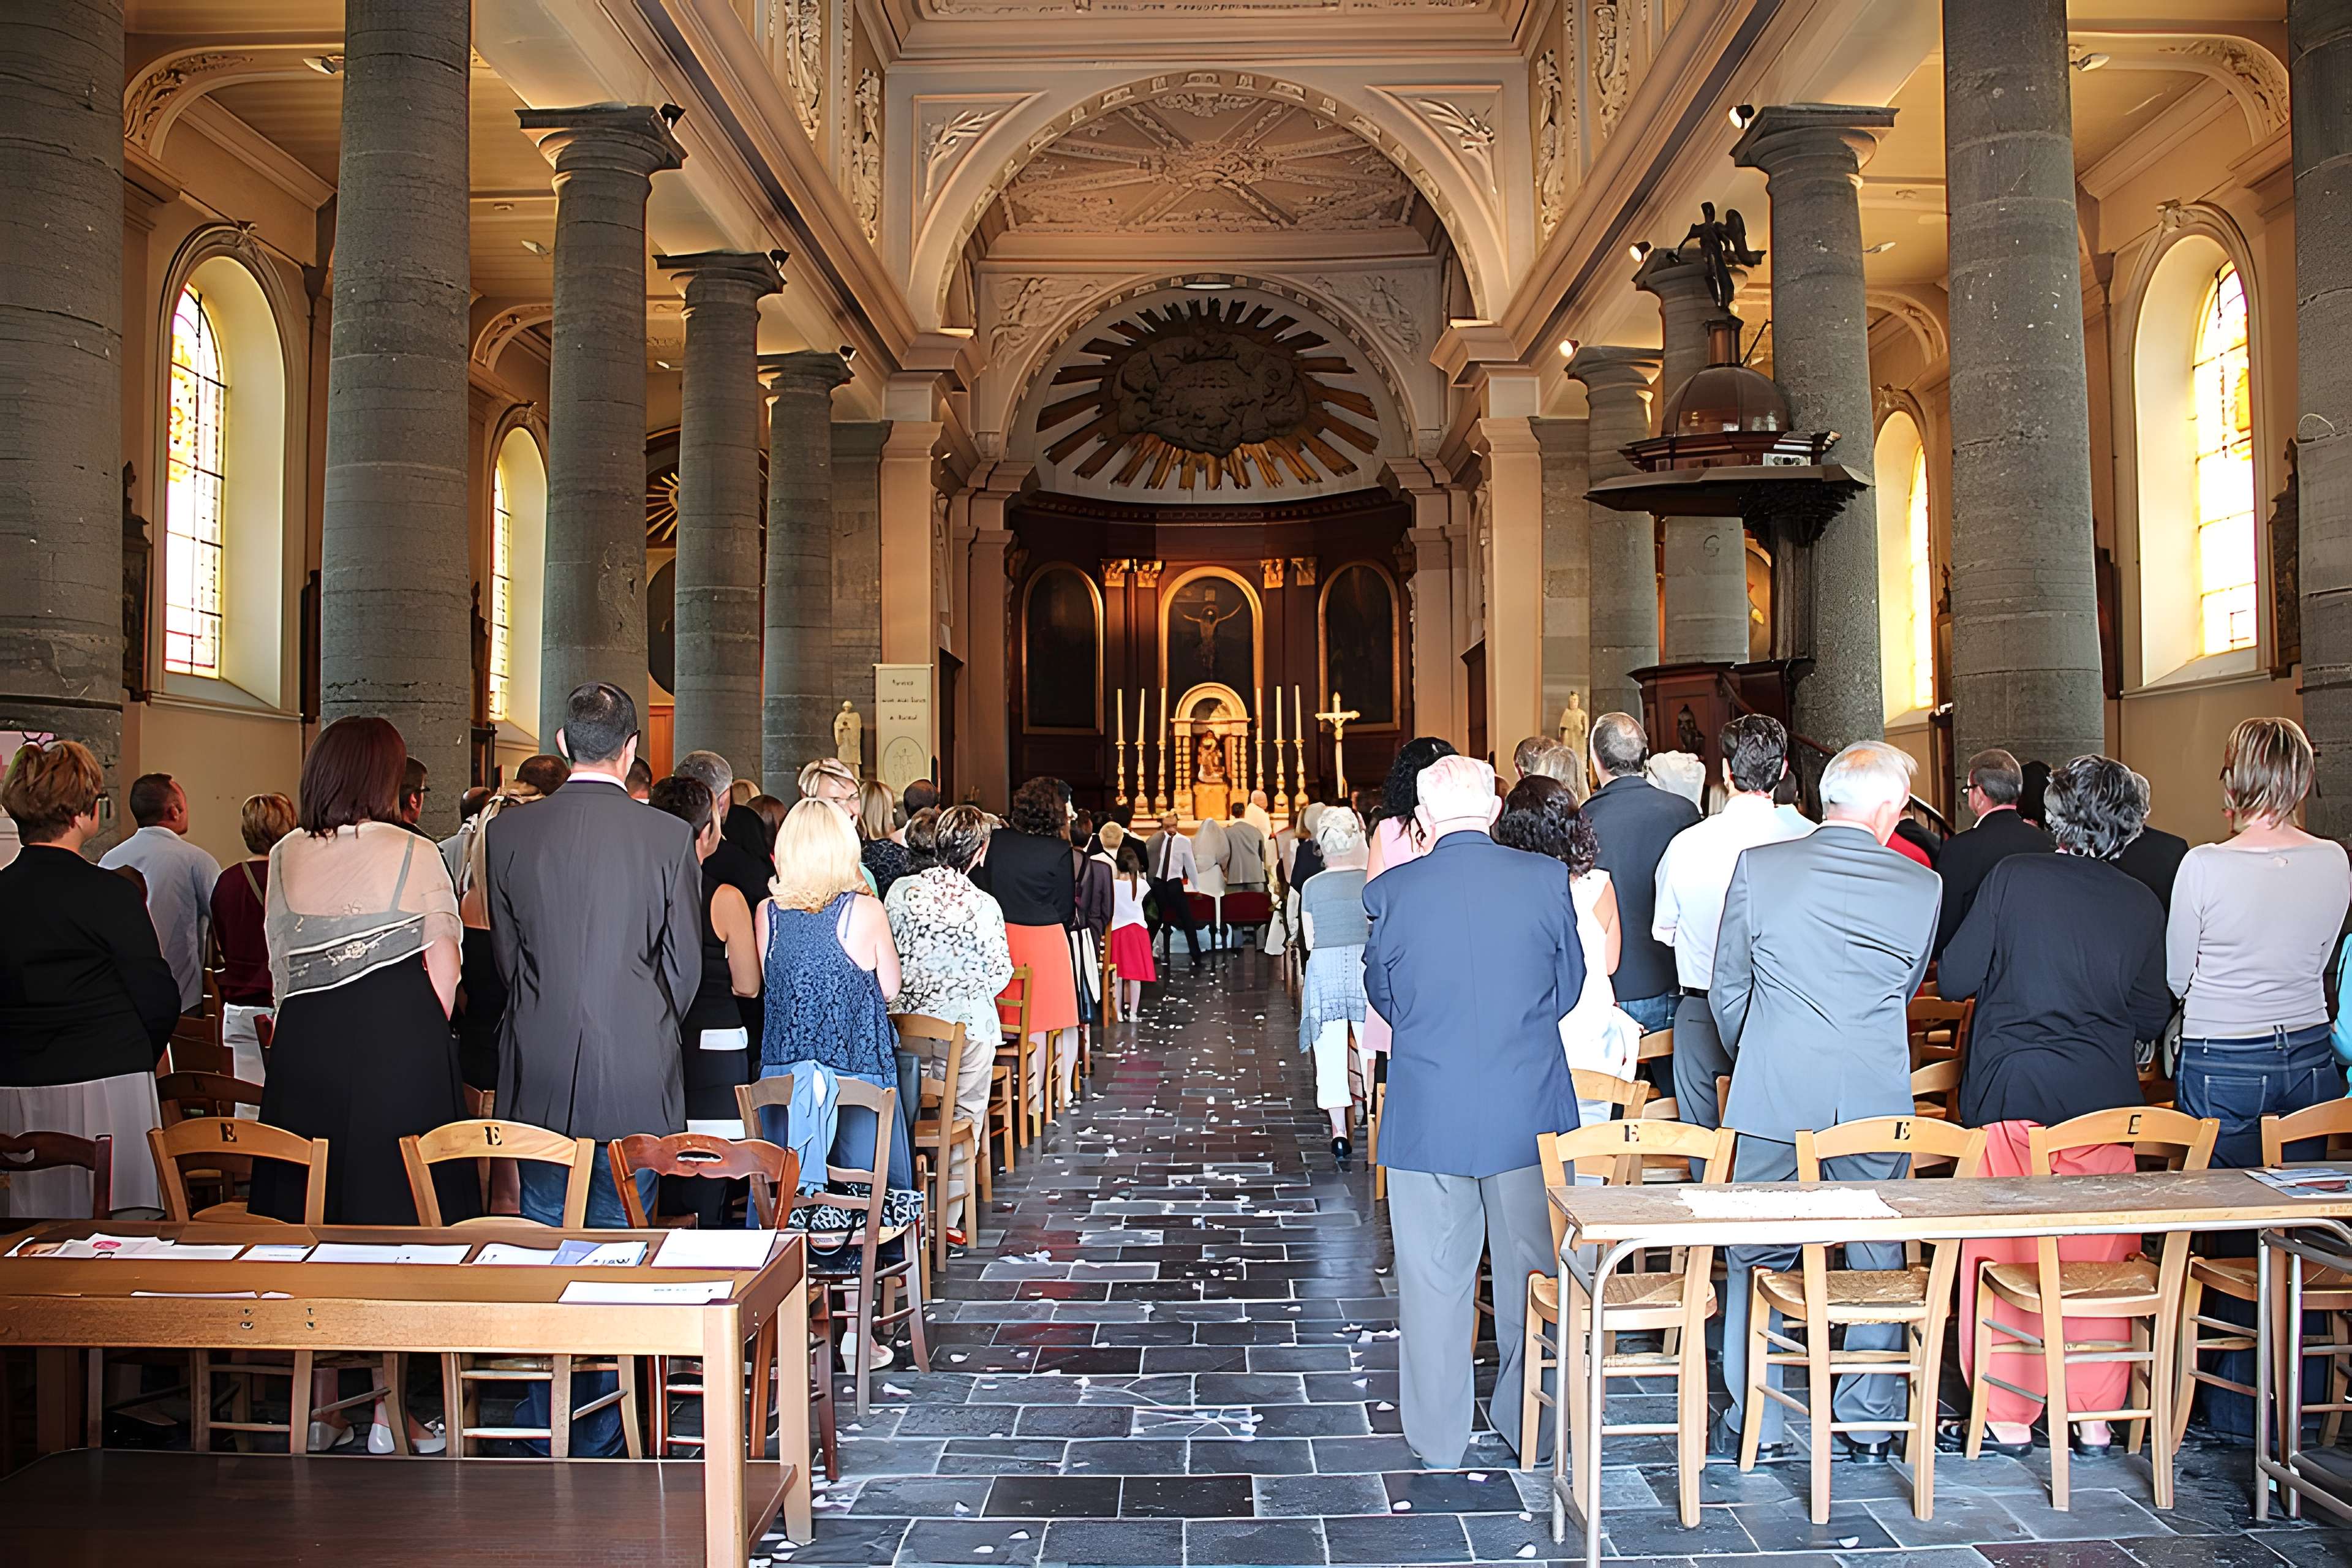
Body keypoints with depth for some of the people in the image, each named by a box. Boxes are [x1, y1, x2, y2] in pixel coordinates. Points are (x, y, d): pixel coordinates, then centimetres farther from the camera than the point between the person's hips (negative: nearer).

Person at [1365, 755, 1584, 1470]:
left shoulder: (1391, 891, -9)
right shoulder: (1546, 879, -7)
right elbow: (1569, 986, 4)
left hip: (1426, 1114, -1)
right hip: (1529, 1113, 1)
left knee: (1433, 1279, 11)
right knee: (1530, 1270, 16)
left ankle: (1437, 1440, 22)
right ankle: (1532, 1427, 29)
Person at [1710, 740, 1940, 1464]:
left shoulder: (1758, 866, -6)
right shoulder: (1923, 887, -3)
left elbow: (1727, 987, 1)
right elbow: (1907, 990, 11)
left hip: (1771, 1095, -1)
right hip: (1876, 1098, 1)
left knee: (1756, 1257, 11)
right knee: (1877, 1259, 16)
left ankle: (1755, 1425, 16)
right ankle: (1870, 1425, 25)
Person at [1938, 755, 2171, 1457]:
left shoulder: (2013, 877, -8)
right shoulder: (2143, 906, 0)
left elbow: (1953, 978, -6)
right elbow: (2151, 1017, 6)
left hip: (2012, 1096, -3)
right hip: (2105, 1105, 3)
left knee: (2003, 1262, 5)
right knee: (2097, 1264, 12)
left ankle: (2008, 1421, 12)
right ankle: (2095, 1421, 21)